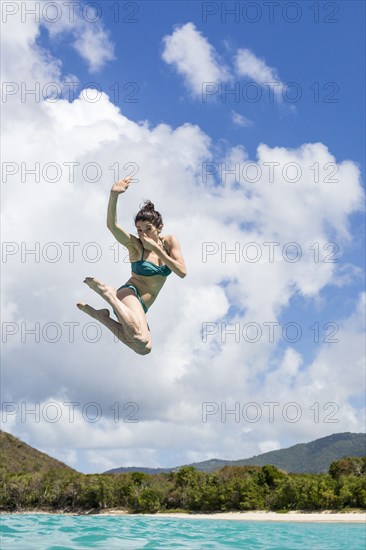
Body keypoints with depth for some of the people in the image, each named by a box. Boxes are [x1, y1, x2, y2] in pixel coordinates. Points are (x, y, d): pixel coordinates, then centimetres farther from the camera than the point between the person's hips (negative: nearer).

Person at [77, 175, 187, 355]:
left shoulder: (170, 241, 5)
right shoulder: (135, 245, -6)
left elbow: (182, 272, -7)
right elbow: (112, 225, -24)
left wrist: (156, 248, -12)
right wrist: (114, 194, -38)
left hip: (140, 307, 7)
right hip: (130, 294, -7)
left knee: (144, 348, 1)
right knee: (141, 339, -35)